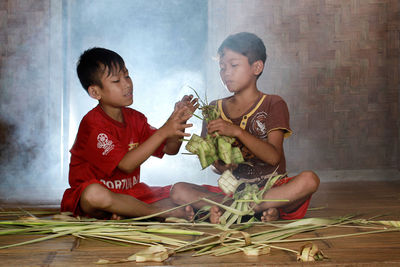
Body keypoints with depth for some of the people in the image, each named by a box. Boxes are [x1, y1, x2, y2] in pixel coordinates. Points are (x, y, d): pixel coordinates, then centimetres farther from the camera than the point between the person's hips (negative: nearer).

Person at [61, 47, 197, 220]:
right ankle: (159, 211, -24)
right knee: (94, 194, -42)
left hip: (130, 192, 7)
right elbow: (126, 165, -26)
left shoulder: (134, 118, 6)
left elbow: (170, 149, 5)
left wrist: (179, 122, -15)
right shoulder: (93, 123, -17)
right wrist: (163, 132, -29)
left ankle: (123, 213, -22)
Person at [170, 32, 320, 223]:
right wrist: (221, 165, -15)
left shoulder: (273, 104, 2)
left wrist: (237, 131, -23)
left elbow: (274, 156, -12)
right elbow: (219, 167, 10)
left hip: (271, 187, -2)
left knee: (309, 180, -33)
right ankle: (264, 210, -26)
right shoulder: (215, 109, 11)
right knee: (179, 190, -21)